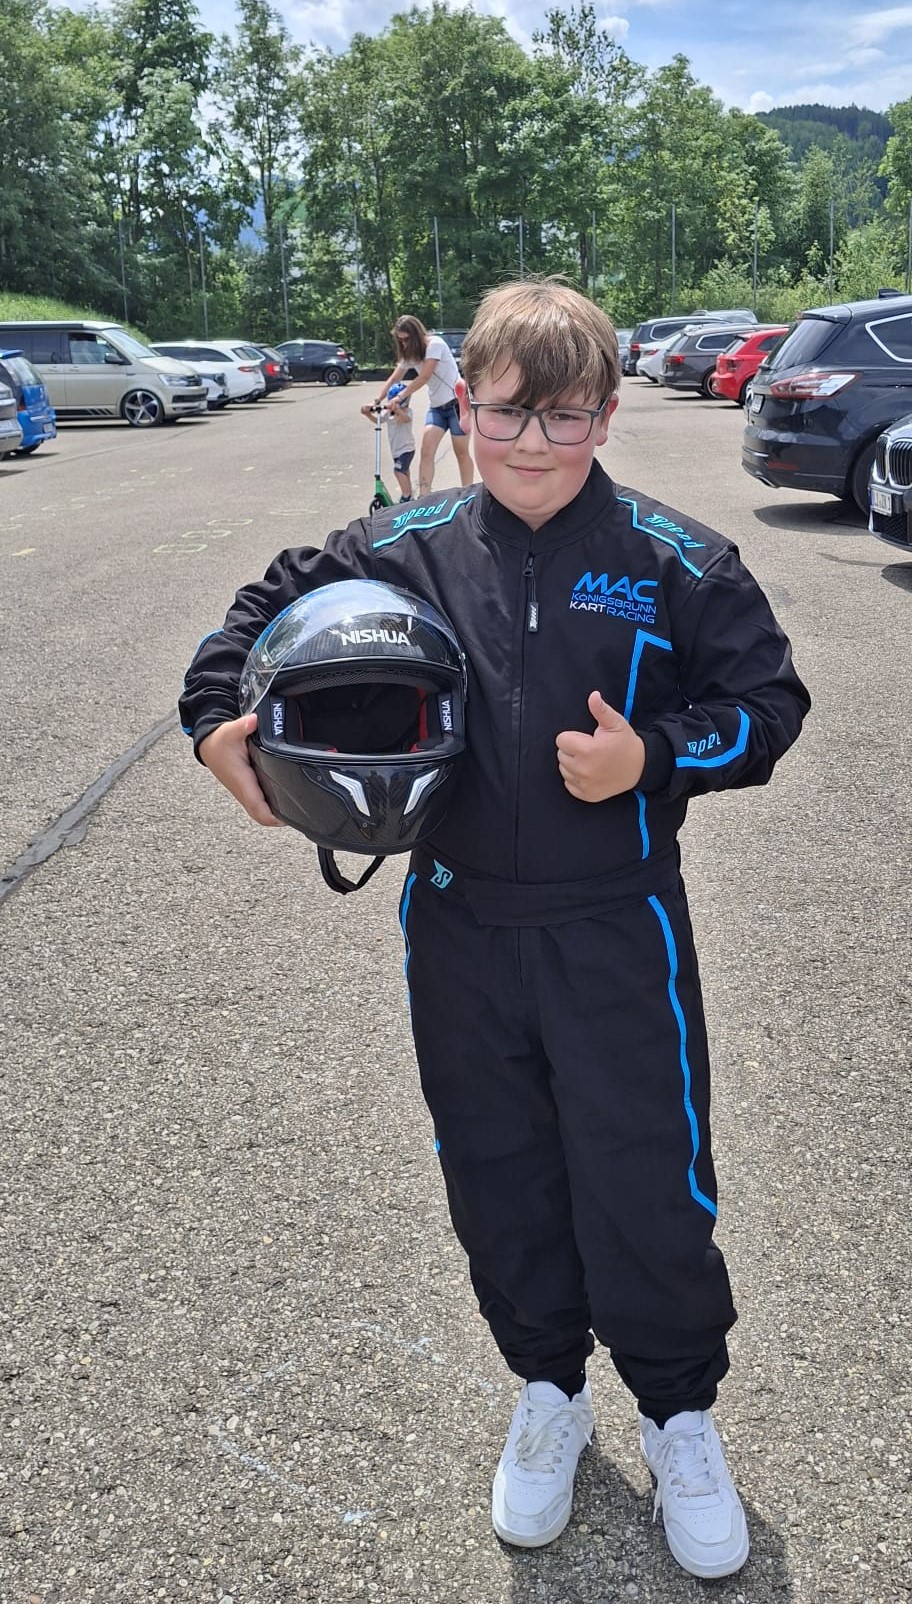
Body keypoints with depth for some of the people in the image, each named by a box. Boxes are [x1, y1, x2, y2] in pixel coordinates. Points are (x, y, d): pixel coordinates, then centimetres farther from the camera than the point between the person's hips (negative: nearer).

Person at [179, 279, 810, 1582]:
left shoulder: (673, 561, -7)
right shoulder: (402, 550, -1)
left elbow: (765, 703, -4)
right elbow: (272, 610, 12)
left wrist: (651, 759, -19)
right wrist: (219, 722, -3)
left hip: (617, 925, -2)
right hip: (460, 925, 3)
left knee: (646, 1178, 5)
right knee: (498, 1175, 16)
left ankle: (680, 1413, 32)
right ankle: (548, 1390, 40)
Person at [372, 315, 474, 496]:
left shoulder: (435, 344, -14)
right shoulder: (410, 354, 10)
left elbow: (424, 377, -22)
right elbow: (393, 379, 11)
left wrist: (400, 398, -23)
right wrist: (377, 401, 0)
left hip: (456, 402, -7)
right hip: (436, 406, 7)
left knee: (461, 452, 0)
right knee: (426, 451, -8)